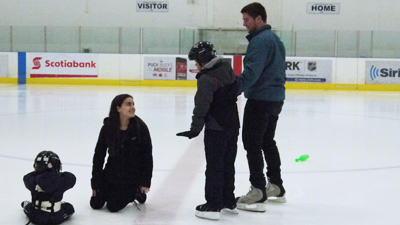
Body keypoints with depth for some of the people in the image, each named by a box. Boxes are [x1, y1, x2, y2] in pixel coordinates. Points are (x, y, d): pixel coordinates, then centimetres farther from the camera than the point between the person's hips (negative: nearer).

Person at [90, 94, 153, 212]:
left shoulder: (140, 127, -15)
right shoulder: (108, 128, -11)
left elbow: (147, 155, -9)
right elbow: (99, 154, -3)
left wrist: (145, 181, -10)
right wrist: (96, 182, -2)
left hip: (132, 176, -3)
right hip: (111, 173, 3)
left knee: (113, 206, -8)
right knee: (95, 204, 3)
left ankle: (136, 193, 18)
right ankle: (113, 192, 32)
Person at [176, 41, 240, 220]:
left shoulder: (207, 78, -18)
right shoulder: (227, 69, 7)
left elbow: (201, 106, -21)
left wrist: (195, 129, -16)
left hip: (216, 129, -8)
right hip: (232, 125, 8)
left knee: (214, 167, -1)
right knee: (228, 164, 17)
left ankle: (213, 206, 3)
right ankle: (229, 202, 26)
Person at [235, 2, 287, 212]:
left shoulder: (260, 40, -16)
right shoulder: (274, 38, 16)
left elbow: (251, 72, -26)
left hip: (261, 99, -10)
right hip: (276, 97, 10)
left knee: (252, 143, -5)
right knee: (267, 141, 19)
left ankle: (258, 192, -4)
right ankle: (276, 187, 27)